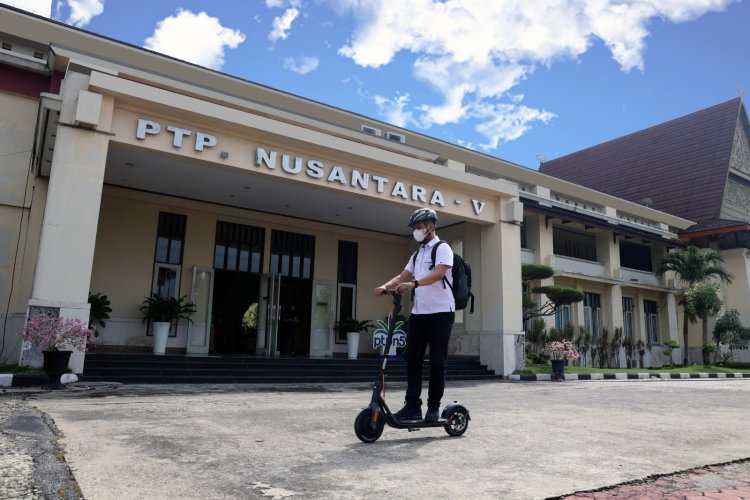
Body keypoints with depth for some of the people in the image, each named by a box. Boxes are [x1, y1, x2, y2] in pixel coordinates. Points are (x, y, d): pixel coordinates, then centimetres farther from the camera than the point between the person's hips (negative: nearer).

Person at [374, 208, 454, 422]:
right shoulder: (417, 254, 20)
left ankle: (434, 407, 9)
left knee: (437, 361, 0)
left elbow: (438, 273, -22)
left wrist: (413, 283, -37)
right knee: (412, 358, 2)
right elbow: (402, 276, 12)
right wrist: (385, 286, -8)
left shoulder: (442, 248, -4)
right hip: (418, 312, 7)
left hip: (441, 312, -7)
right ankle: (412, 405, 6)